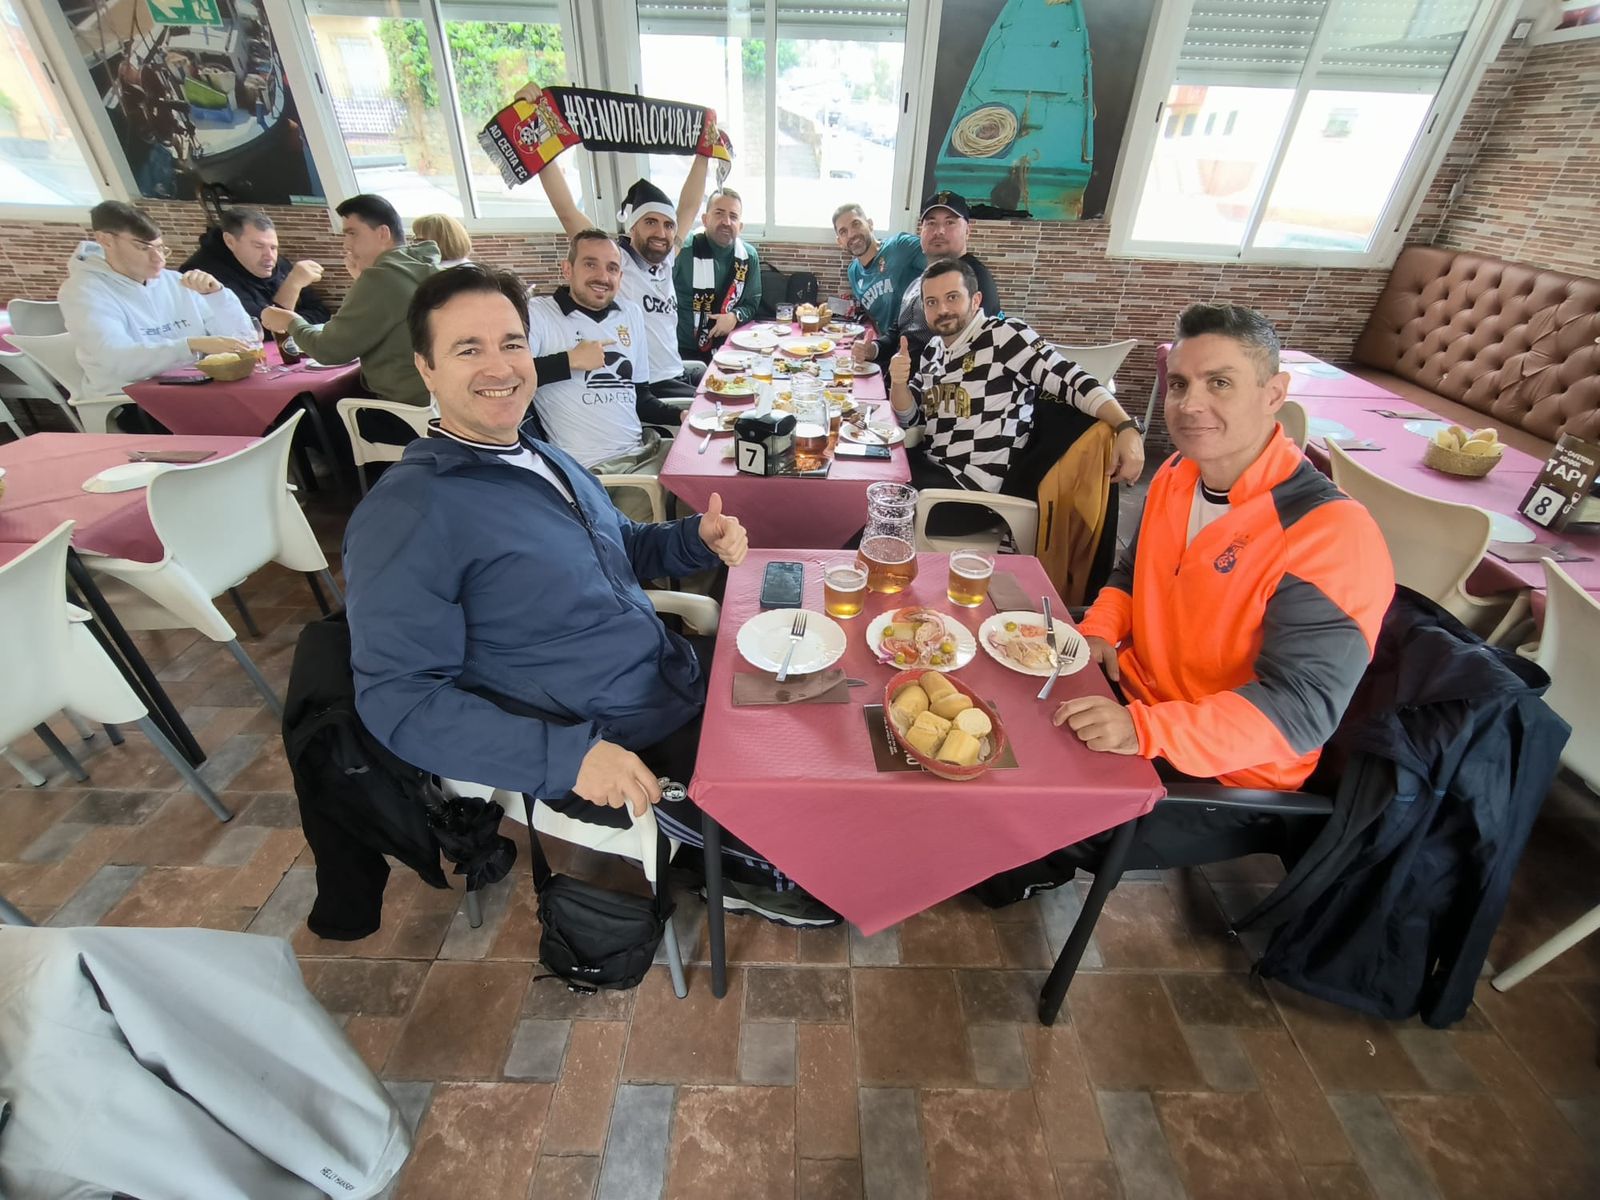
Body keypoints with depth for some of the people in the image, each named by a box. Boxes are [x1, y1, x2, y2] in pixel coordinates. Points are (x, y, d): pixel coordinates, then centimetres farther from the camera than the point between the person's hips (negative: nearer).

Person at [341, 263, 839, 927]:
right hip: (614, 754, -8)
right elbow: (398, 697, -20)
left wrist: (698, 537, 0)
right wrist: (566, 755, -29)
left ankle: (746, 861, 36)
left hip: (681, 680, 9)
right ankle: (751, 874, 28)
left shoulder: (548, 459, 9)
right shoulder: (405, 513, -18)